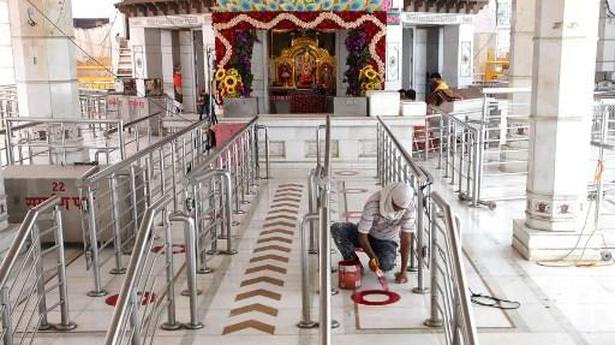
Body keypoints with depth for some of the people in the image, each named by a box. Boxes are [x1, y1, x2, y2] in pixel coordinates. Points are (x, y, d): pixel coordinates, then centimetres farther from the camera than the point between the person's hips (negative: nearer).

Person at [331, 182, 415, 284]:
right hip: (368, 235, 0)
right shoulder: (372, 204, -32)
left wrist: (403, 271, -26)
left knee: (386, 265, -34)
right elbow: (362, 235, -26)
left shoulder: (409, 207, -26)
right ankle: (354, 262, -8)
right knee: (336, 229, -28)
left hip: (387, 240, 1)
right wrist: (372, 257, -39)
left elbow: (406, 239, -24)